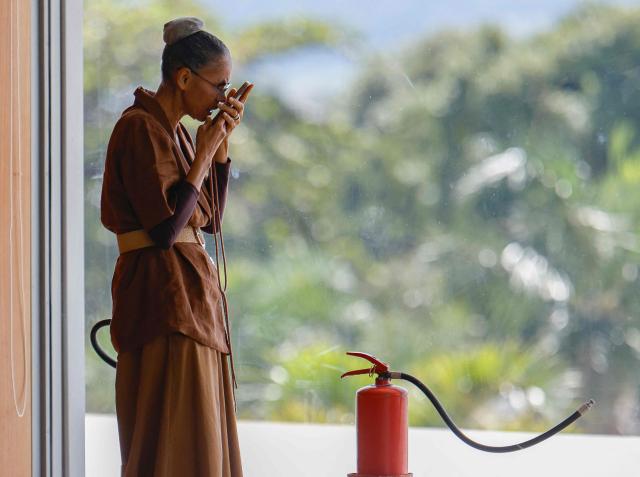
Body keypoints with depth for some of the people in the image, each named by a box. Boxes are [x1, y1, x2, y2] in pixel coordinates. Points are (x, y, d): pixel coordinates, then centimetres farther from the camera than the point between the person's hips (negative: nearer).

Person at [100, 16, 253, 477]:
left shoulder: (175, 130, 15)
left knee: (202, 434, 11)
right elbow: (165, 227, -20)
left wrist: (222, 142, 7)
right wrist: (203, 154, -14)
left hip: (192, 289, 10)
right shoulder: (140, 127, -14)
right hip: (164, 295, -10)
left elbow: (211, 219, 15)